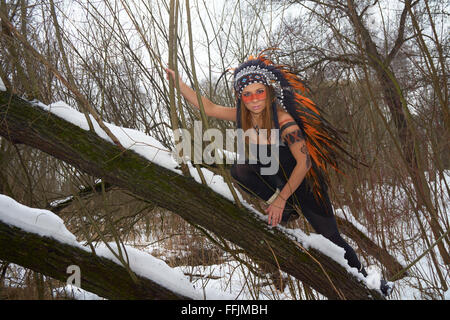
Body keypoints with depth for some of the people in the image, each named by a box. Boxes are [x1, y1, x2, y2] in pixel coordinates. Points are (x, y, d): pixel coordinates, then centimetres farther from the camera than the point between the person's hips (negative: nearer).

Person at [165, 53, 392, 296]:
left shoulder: (284, 120, -30)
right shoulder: (243, 116, -13)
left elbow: (304, 163, -28)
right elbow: (207, 107, -6)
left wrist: (281, 199, -26)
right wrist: (178, 82, -12)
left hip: (304, 183, -5)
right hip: (276, 181, 6)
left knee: (331, 238, -1)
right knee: (239, 169, -19)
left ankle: (365, 278, 26)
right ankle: (286, 211, -2)